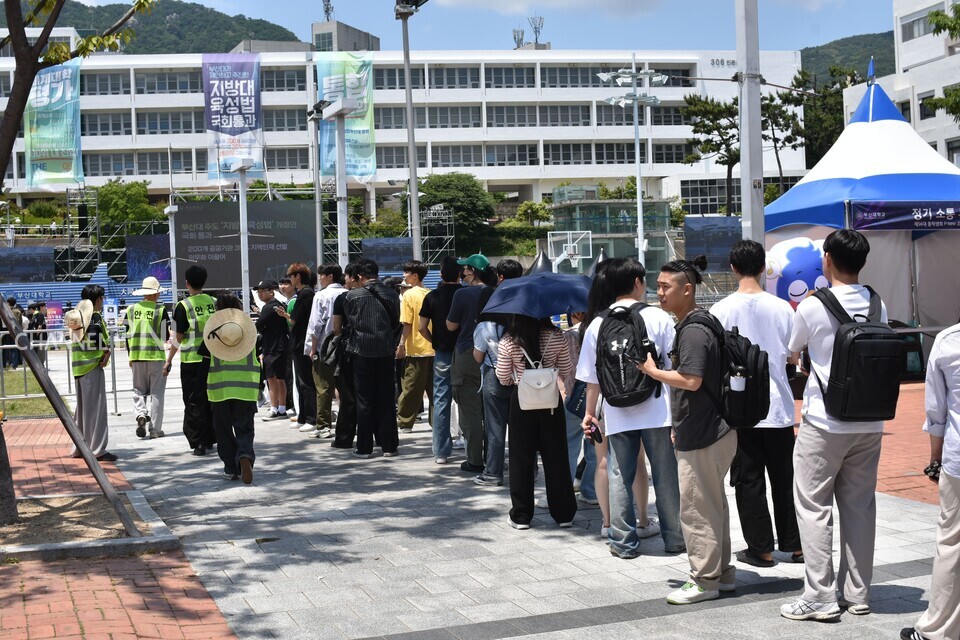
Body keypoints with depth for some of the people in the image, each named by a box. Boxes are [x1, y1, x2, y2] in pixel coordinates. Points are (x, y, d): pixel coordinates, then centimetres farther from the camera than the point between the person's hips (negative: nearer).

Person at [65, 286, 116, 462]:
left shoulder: (78, 314, 16)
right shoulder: (94, 316, -11)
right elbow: (95, 340, -23)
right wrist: (107, 351, -7)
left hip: (79, 367, 9)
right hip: (92, 365, -9)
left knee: (83, 407, 16)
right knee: (96, 407, -5)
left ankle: (79, 447, 22)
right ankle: (97, 449, -4)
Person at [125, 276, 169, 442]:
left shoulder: (131, 310, 4)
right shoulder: (160, 310, -6)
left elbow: (128, 335, 9)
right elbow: (164, 336, -7)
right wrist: (168, 362, 1)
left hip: (137, 357, 3)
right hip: (156, 356, -3)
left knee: (139, 390, 16)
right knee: (156, 393, 4)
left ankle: (140, 414, -11)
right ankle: (155, 429, 4)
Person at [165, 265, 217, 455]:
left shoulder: (183, 306, -9)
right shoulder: (214, 303, 3)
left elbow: (178, 337, -8)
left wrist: (169, 360, 2)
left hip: (191, 361, -4)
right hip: (213, 359, 4)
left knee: (194, 403, 3)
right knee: (210, 400, 14)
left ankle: (198, 442, 2)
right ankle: (210, 440, 20)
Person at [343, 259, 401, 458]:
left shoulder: (352, 296, -6)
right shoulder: (391, 295, 1)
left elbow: (349, 322, 4)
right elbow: (397, 323, 8)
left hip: (362, 351, -2)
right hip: (386, 351, 2)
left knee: (364, 400, 4)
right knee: (387, 399, 8)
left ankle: (365, 447, 6)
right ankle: (389, 445, 9)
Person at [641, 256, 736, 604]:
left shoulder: (693, 330, -18)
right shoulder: (694, 324, 15)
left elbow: (691, 380, -27)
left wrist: (653, 371, -12)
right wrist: (680, 426, 23)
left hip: (702, 436, -11)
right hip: (710, 429, 11)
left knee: (696, 509, -2)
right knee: (713, 505, 17)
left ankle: (704, 580, 7)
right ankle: (722, 572, 27)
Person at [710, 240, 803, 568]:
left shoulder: (722, 310, -10)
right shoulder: (782, 308, -3)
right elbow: (793, 356, 6)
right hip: (778, 406, 3)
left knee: (749, 480, 6)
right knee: (784, 478, 13)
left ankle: (760, 548, 9)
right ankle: (794, 544, 20)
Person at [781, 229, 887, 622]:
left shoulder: (813, 307, -11)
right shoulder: (877, 306, 3)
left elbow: (792, 351, 6)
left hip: (824, 423, -5)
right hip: (868, 423, 5)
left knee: (814, 507, 1)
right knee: (860, 506, 11)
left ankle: (821, 597, -1)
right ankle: (857, 594, 18)